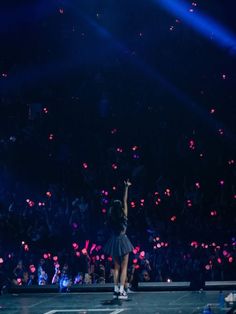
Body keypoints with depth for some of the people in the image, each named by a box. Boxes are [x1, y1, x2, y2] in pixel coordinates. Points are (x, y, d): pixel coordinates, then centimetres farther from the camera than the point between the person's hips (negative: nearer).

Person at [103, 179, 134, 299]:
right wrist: (126, 187, 3)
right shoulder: (124, 215, -7)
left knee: (116, 267, 13)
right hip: (122, 240, -4)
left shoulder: (111, 217, -1)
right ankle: (121, 291, -10)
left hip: (114, 242, 4)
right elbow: (125, 201, -2)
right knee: (124, 267, -1)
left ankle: (116, 290, 10)